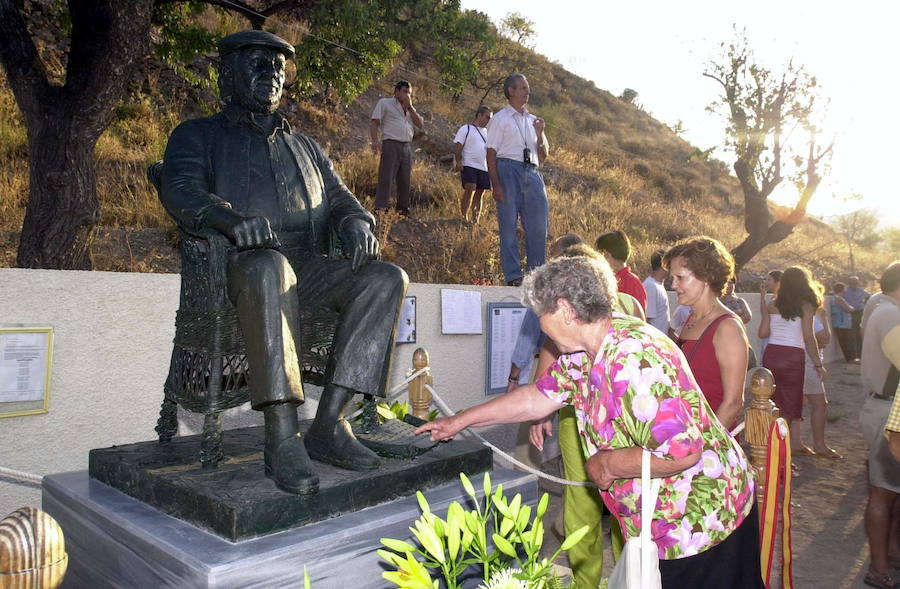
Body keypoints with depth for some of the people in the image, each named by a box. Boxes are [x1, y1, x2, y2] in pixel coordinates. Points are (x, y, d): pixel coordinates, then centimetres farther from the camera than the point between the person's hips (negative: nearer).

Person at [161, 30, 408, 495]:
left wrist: (356, 222, -5)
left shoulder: (304, 146, 32)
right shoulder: (198, 135, 16)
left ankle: (329, 422, -27)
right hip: (244, 263, -4)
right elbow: (179, 190, -4)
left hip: (309, 265, 5)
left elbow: (338, 196, 21)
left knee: (388, 278, -22)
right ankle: (282, 435, -40)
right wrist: (232, 218, -27)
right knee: (269, 268, -41)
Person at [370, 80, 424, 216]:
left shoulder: (410, 108, 25)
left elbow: (420, 124, 10)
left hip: (407, 148, 6)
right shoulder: (384, 103, 9)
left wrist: (409, 106, 5)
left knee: (405, 181, 6)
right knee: (386, 178, -14)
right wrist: (375, 141, -16)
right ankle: (380, 209, -18)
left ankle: (403, 211, 12)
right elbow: (374, 123, 0)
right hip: (391, 145, -6)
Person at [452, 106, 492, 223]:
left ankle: (475, 220, 9)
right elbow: (457, 147, -4)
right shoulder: (466, 129, 3)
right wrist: (458, 162, -17)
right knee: (470, 189, -21)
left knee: (479, 193, 4)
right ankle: (464, 217, -19)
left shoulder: (487, 132, 22)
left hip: (484, 168, 6)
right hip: (469, 165, -6)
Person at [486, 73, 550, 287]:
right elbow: (491, 153, -2)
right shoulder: (500, 119, 6)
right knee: (509, 225, -4)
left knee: (538, 225, 1)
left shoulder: (533, 121, 22)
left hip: (532, 173, 5)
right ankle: (513, 276, 2)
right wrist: (495, 184, -12)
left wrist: (540, 134, 4)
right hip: (508, 170, -5)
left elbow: (543, 156, 21)